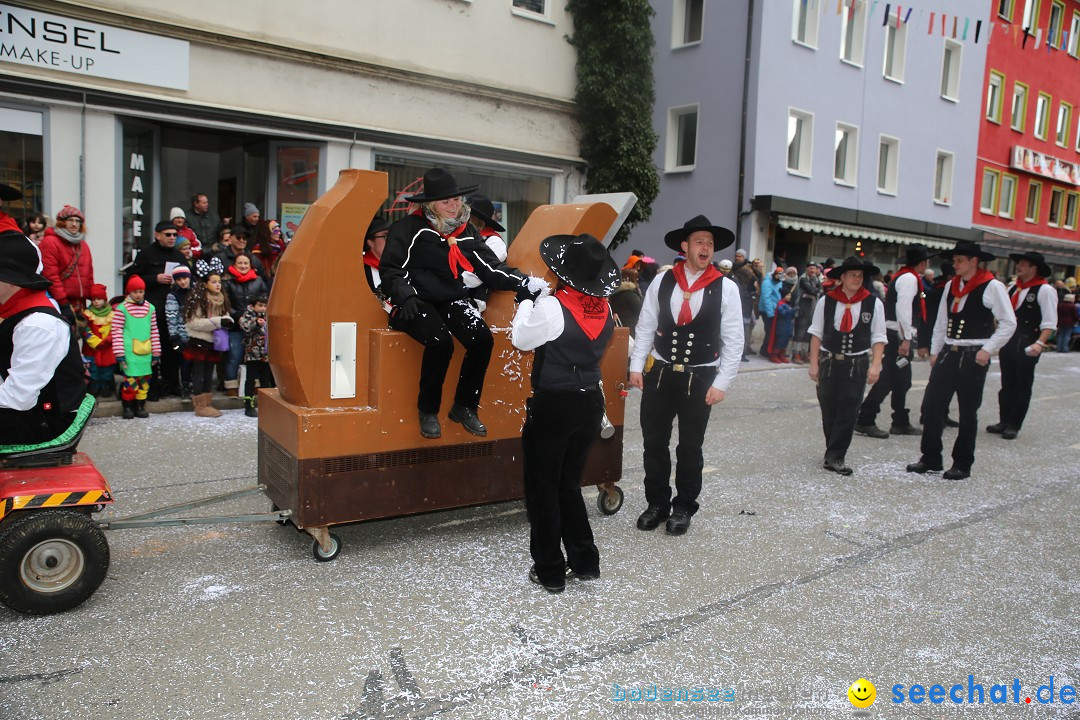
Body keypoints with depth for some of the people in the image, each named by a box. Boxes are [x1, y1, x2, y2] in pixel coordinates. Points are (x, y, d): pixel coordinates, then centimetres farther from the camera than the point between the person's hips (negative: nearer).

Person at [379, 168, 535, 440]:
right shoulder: (409, 228, -5)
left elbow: (488, 268, 14)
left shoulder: (464, 232, 13)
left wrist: (521, 283, 3)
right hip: (418, 302, -5)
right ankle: (428, 411, -9)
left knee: (482, 339, -20)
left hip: (452, 300, 5)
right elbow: (390, 268, -8)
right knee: (441, 342, -32)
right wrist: (405, 295, -25)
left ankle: (464, 407, -1)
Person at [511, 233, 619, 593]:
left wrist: (528, 301, 8)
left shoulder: (551, 307, -20)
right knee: (569, 483, 21)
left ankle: (550, 570, 16)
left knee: (542, 488, 9)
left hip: (553, 405, -6)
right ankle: (585, 561, 26)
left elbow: (521, 340, -6)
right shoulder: (605, 309, -1)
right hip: (590, 403, 6)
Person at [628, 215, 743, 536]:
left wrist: (721, 384, -9)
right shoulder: (662, 281, -1)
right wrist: (636, 367, -2)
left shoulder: (726, 288, -6)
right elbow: (645, 327, 4)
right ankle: (657, 503, 27)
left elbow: (733, 341, -5)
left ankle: (683, 508, 28)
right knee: (654, 443, 9)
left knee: (690, 447, 10)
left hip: (700, 379, -2)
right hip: (660, 374, 2)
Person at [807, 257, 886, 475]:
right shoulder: (826, 301, -2)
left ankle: (835, 457, 4)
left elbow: (878, 338, 0)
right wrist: (814, 364, 1)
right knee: (829, 411, 8)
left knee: (848, 412, -2)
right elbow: (817, 334, 3)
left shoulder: (873, 303, -3)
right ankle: (835, 455, 24)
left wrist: (875, 366, -8)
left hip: (857, 365, -1)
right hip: (829, 362, 1)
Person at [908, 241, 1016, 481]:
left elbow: (1009, 323, -7)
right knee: (933, 406, 3)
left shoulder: (992, 287, -7)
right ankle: (930, 459, 14)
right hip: (948, 353, 6)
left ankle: (962, 465, 15)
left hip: (973, 357, -5)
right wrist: (935, 351, 12)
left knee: (968, 412, 4)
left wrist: (988, 349, -12)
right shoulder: (952, 286, 11)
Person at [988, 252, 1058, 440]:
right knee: (1007, 384, 13)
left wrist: (1039, 343, -25)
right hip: (1007, 342, 7)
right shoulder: (1013, 288, 11)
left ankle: (1014, 426, 11)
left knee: (1022, 386, 4)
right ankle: (1004, 421, 22)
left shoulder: (1045, 290, -10)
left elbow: (1049, 322, -15)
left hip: (1027, 345, -7)